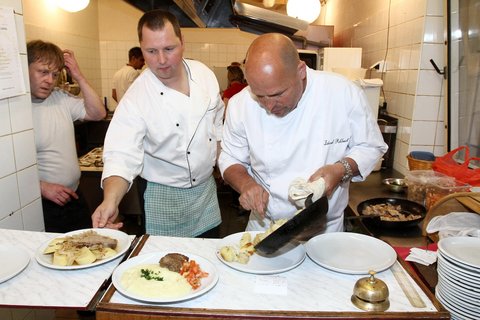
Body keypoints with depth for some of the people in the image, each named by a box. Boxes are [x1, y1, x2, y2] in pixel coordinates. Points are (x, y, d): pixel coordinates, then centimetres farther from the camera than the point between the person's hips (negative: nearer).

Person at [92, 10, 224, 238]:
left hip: (207, 186, 5)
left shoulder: (203, 73, -7)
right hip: (166, 199, -4)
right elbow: (122, 156, -27)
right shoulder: (135, 99, -21)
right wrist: (110, 201, -42)